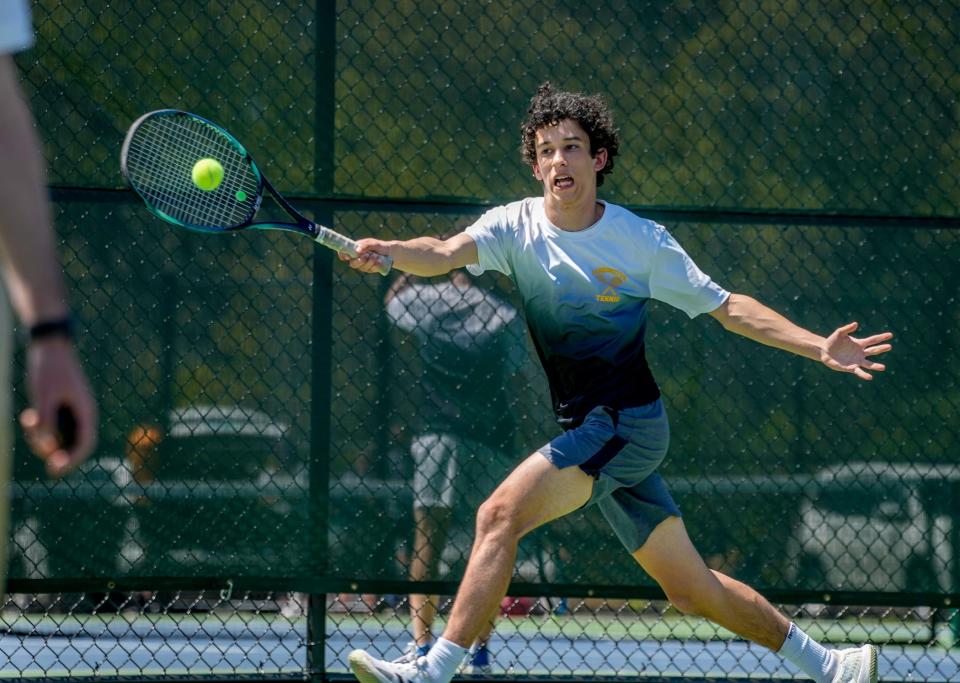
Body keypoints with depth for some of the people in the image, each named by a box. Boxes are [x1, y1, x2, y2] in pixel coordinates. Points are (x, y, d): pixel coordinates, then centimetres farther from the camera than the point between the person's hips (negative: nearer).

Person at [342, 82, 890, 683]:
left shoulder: (641, 242, -6)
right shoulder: (516, 226, 1)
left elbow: (726, 307, 0)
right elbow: (446, 254, -17)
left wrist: (820, 347, -10)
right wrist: (388, 252, -39)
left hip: (627, 423, -5)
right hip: (584, 429, 5)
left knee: (500, 515, -22)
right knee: (692, 591, 10)